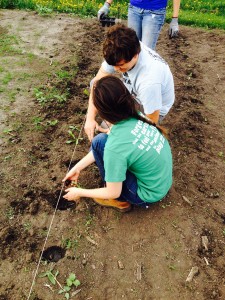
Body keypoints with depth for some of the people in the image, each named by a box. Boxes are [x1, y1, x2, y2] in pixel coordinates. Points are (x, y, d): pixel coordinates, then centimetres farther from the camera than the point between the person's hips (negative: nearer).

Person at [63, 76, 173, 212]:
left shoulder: (115, 147, -33)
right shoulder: (135, 116, -12)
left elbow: (113, 193, -20)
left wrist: (79, 192, -2)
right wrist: (77, 167, 8)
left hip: (149, 194, -6)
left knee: (100, 142, -13)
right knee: (103, 140, 3)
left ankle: (120, 201, 7)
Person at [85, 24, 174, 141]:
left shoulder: (149, 80, -42)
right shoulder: (119, 53, -25)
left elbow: (151, 122, -31)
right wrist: (90, 118, -28)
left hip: (154, 108, -6)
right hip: (135, 91, 6)